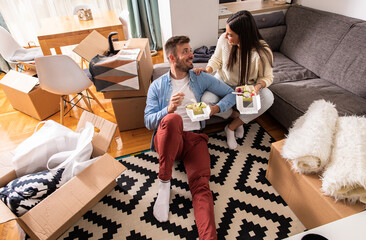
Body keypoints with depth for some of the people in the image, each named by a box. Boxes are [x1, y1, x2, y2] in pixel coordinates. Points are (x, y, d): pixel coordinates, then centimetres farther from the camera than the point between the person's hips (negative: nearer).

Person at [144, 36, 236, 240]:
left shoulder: (201, 78, 15)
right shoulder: (157, 86, 11)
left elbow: (231, 94, 18)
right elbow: (149, 121, 3)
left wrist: (216, 108, -3)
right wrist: (168, 109, -18)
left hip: (195, 138, 1)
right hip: (166, 138, -1)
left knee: (201, 184, -24)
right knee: (173, 119, -36)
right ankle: (164, 183, -21)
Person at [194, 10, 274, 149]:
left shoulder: (262, 52, -25)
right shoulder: (224, 39, -19)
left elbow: (267, 77, -11)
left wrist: (258, 86, -34)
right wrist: (207, 70, -22)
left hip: (246, 86, -1)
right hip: (223, 81, 1)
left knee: (268, 98, -30)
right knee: (206, 100, -30)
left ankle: (231, 127, -11)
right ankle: (238, 118, 0)